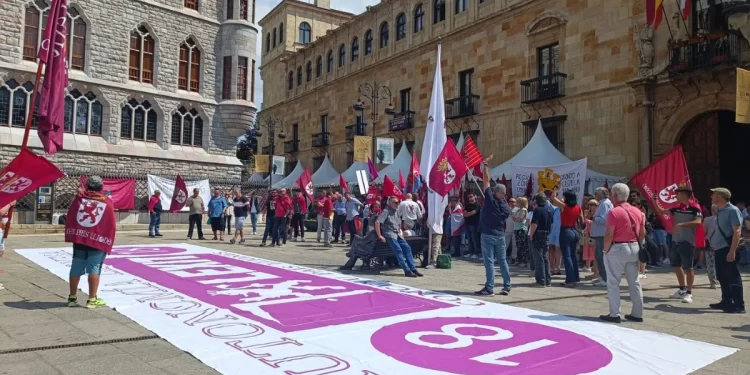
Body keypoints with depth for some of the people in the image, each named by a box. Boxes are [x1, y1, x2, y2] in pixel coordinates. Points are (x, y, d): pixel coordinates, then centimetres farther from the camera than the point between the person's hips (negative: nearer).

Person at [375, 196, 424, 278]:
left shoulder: (397, 211, 18)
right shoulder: (386, 212, -7)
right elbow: (377, 222, -18)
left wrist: (400, 231, 17)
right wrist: (380, 236, -20)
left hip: (397, 234, 8)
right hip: (389, 235, -8)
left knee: (407, 248, -7)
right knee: (399, 250, -20)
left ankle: (413, 269, -7)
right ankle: (407, 271, -23)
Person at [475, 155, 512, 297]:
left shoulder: (490, 199, -11)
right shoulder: (506, 206, 5)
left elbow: (486, 180, -7)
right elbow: (506, 218, 14)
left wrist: (486, 164, 0)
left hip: (488, 235, -6)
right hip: (500, 236, 6)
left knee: (489, 261, -5)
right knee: (502, 261, 11)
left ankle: (489, 288, -6)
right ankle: (507, 287, 15)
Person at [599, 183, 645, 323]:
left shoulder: (614, 212, -13)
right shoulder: (638, 212, 10)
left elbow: (609, 235, -16)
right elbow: (643, 233, 11)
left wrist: (606, 250, -7)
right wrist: (636, 245, 16)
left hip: (617, 248, -7)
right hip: (634, 248, 7)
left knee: (613, 283, 0)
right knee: (634, 283, 12)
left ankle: (614, 314, 1)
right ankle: (637, 314, 17)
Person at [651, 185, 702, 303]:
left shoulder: (694, 208, -10)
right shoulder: (676, 208, 9)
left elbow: (698, 222, -21)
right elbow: (661, 212, 13)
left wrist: (681, 224, -27)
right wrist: (655, 201, 2)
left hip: (687, 242, -7)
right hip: (675, 241, 7)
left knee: (688, 268, -1)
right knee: (677, 266, 15)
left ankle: (689, 293, 7)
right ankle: (682, 290, 28)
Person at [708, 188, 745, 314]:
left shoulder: (733, 210, -13)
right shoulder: (719, 211, 13)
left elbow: (737, 231, -19)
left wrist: (732, 251, -24)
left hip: (728, 249, -9)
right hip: (720, 249, 9)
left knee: (733, 277, -4)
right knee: (722, 277, 15)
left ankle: (739, 306, 2)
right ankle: (727, 302, 25)